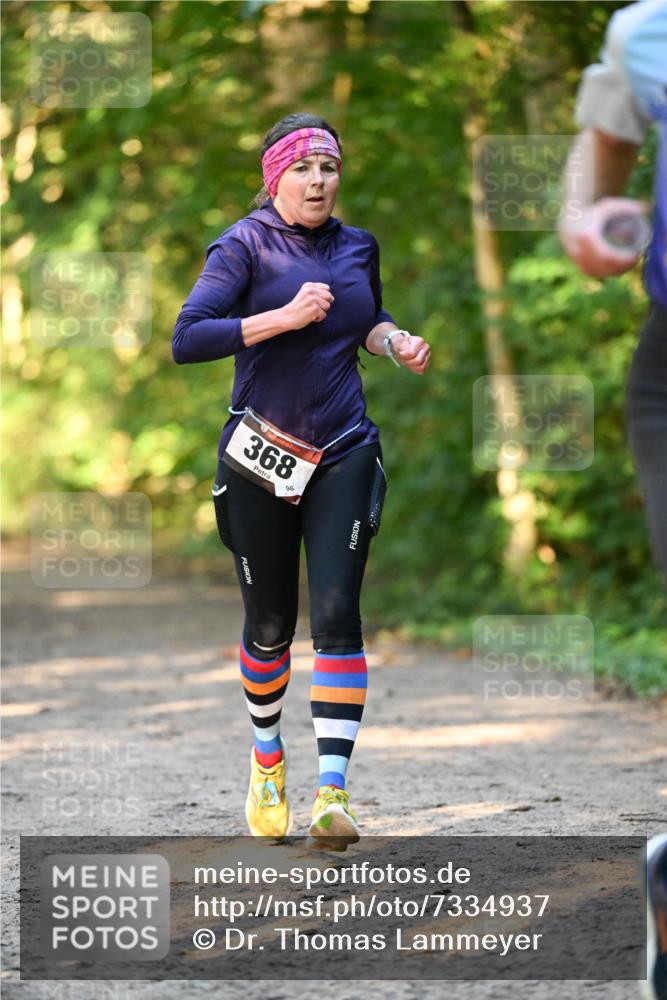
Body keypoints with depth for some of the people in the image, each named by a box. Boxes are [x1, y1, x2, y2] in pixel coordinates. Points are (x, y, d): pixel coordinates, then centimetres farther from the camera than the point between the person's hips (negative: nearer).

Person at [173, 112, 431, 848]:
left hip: (343, 456, 2)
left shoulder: (357, 248, 8)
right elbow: (186, 340, -17)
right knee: (270, 624, 8)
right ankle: (266, 759, 35)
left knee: (336, 613, -12)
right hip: (260, 457, -2)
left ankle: (332, 791, -16)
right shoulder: (245, 245, -6)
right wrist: (284, 317, -23)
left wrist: (396, 341, 6)